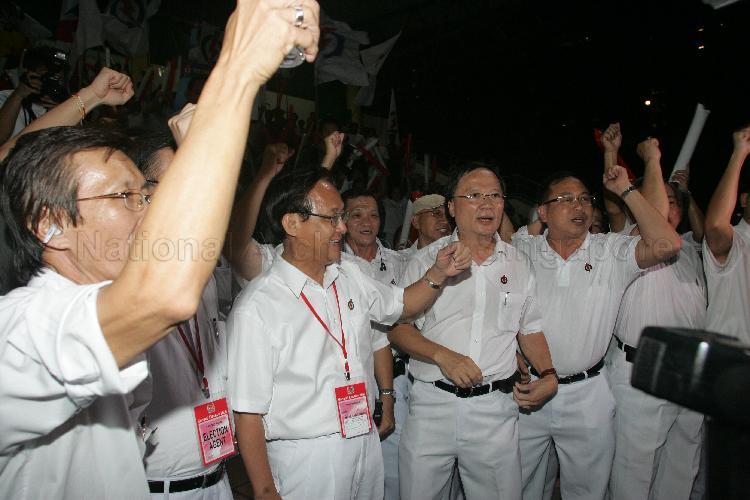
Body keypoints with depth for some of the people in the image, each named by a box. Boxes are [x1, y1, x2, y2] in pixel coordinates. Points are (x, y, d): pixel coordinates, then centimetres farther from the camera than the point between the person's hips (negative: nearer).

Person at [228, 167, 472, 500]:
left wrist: (438, 274, 2)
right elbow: (248, 412, -17)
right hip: (306, 460, -6)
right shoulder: (257, 307, -19)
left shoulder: (350, 275, 2)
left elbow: (400, 305, 19)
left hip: (367, 443, 7)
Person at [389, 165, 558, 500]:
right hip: (432, 405, -1)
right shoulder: (425, 260, -1)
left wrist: (548, 375, 0)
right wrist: (443, 355, -18)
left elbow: (530, 328, 16)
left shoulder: (519, 264, 8)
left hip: (496, 409, 2)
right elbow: (397, 328, -3)